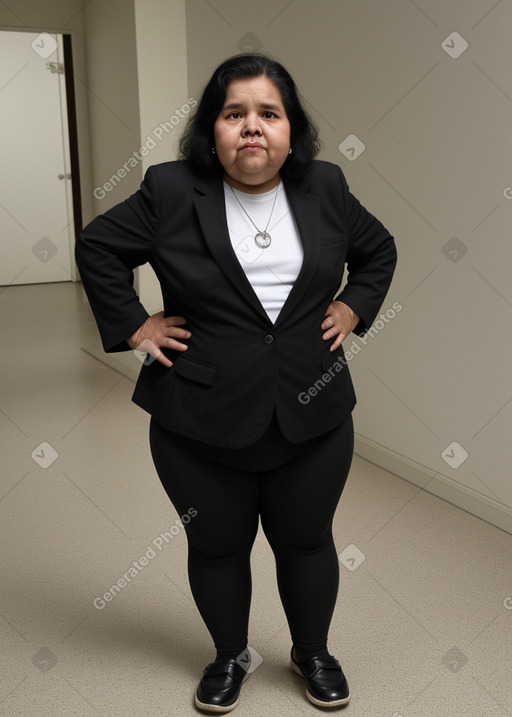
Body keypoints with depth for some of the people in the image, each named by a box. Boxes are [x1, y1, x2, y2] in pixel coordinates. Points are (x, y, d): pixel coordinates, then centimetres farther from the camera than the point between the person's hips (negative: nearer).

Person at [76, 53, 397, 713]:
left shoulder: (326, 189, 1)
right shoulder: (171, 192, -7)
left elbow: (378, 249, 17)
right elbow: (97, 247, 3)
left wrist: (352, 308, 5)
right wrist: (133, 326, -3)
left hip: (312, 415, 2)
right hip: (201, 422, -1)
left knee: (306, 540, 14)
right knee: (216, 545, 14)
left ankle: (313, 653, 39)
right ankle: (230, 656, 38)